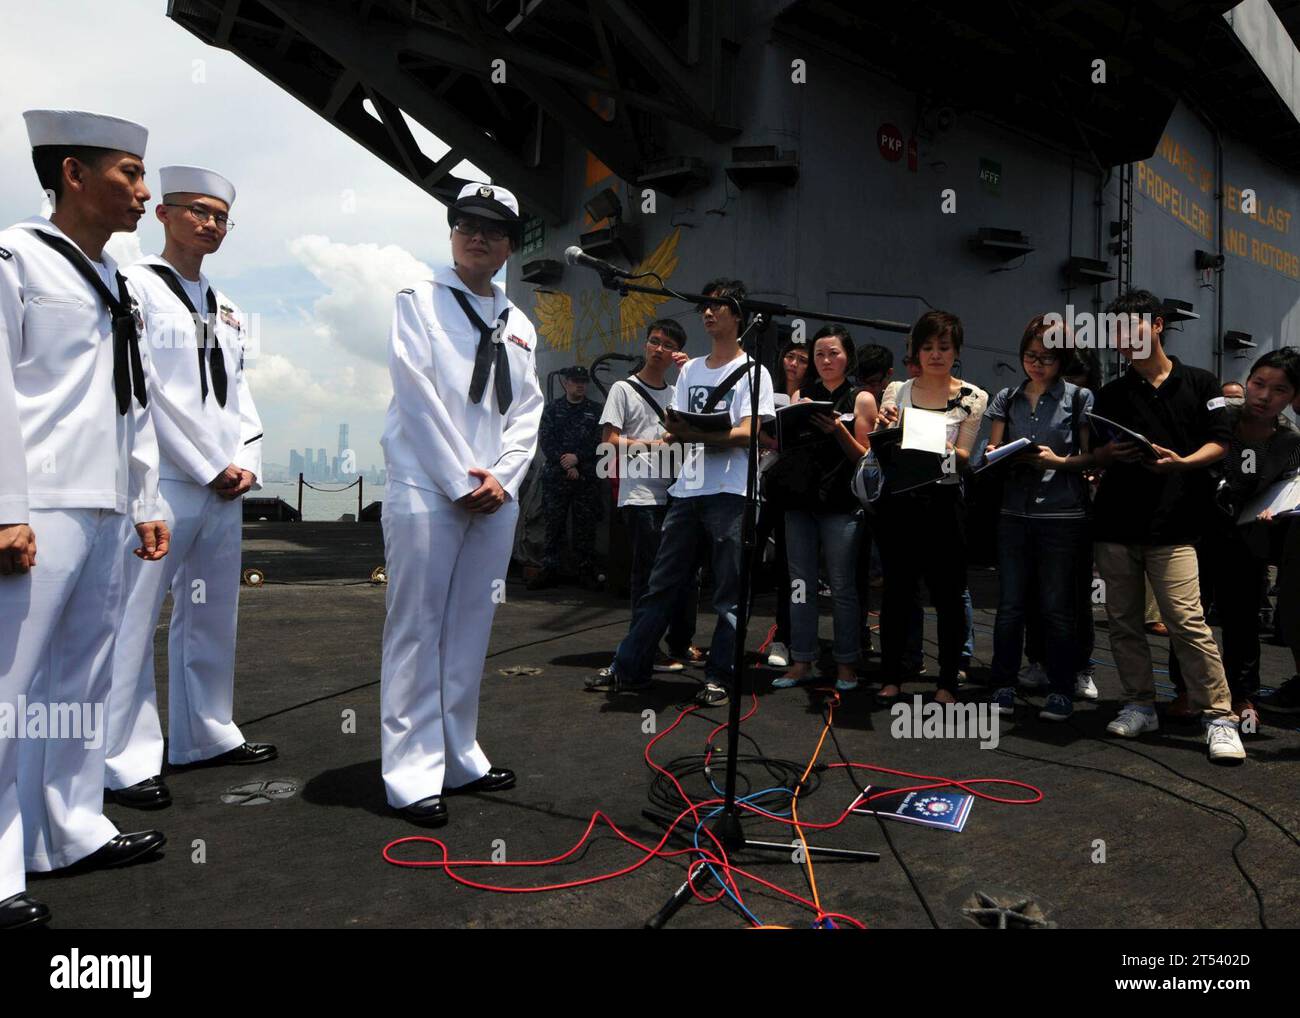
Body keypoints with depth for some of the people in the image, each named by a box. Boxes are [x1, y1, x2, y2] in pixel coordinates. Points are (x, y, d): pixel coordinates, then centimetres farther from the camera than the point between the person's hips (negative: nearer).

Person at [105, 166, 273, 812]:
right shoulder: (137, 287, -2)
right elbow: (146, 389, -10)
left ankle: (205, 735, 23)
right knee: (136, 622, -5)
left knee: (212, 617, 12)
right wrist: (212, 467, -11)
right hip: (163, 483, -7)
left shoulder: (227, 310, 19)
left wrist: (247, 462, 2)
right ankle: (126, 761, 2)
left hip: (225, 488, 7)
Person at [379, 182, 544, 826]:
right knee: (417, 631, -4)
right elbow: (417, 398, -7)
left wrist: (501, 478, -4)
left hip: (495, 496, 5)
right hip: (427, 492, -5)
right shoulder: (419, 302, 4)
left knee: (471, 630, 9)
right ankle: (412, 774, 1)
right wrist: (462, 482, -11)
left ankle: (460, 758, 19)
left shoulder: (519, 325, 18)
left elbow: (527, 411, 13)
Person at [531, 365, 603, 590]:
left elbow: (599, 443, 1)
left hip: (586, 477, 0)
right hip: (556, 477, 0)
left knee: (585, 525, 0)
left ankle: (585, 571, 6)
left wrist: (577, 458, -12)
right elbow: (545, 442, 1)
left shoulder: (595, 411, 11)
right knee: (554, 524, 0)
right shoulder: (553, 409, 10)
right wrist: (566, 466, -9)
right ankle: (550, 570, 4)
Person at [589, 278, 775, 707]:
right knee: (659, 585, 8)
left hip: (730, 493, -6)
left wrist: (697, 434, -22)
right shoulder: (690, 369, 18)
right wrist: (674, 429, -8)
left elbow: (748, 434, -12)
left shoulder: (752, 372, -1)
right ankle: (628, 669, 14)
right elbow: (676, 428, 16)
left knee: (729, 595, 0)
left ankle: (720, 679, 9)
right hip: (687, 490, 6)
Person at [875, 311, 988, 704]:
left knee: (948, 595, 2)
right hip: (898, 501, 1)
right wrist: (884, 430, -15)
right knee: (897, 591, 6)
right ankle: (892, 678, 16)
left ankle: (948, 683, 13)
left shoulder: (973, 398, 3)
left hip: (944, 503, -1)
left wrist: (939, 444, -23)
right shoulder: (896, 391, 8)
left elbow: (965, 458, -2)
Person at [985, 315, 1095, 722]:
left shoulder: (1078, 398, 3)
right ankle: (1004, 687, 13)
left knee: (1058, 607, 3)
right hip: (1015, 512, 3)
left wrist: (1059, 461, -18)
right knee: (1010, 604, 4)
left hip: (1063, 516, -3)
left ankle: (1062, 691, 14)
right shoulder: (1006, 398, 12)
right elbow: (992, 452, 9)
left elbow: (1091, 456, 0)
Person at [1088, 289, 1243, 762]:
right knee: (1123, 620, 6)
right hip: (1114, 525, 4)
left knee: (1187, 620, -12)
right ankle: (1140, 706, 17)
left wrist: (1182, 462, -17)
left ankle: (1219, 716, -3)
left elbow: (1219, 444, 2)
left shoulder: (1200, 383, 7)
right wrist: (1111, 452, -8)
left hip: (1172, 526, -4)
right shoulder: (1111, 394, 14)